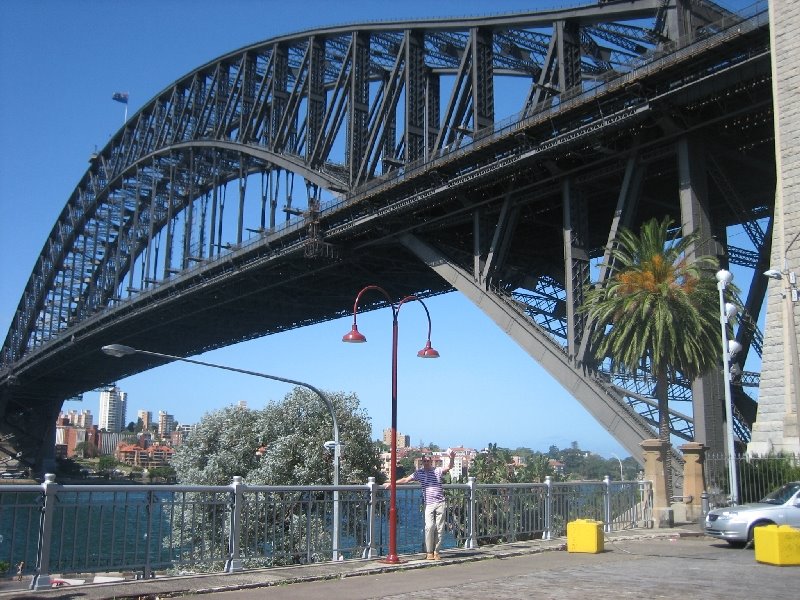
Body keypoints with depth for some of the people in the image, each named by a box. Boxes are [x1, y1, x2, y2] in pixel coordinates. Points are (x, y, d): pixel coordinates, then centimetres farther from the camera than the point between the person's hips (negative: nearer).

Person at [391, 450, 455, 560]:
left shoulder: (438, 471, 6)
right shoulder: (419, 473, 9)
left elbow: (449, 467, -8)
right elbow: (406, 479, 10)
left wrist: (452, 459, -28)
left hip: (440, 503, 1)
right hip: (429, 504, -1)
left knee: (440, 528, 1)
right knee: (430, 527, -12)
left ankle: (436, 551, 9)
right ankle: (429, 552, -3)